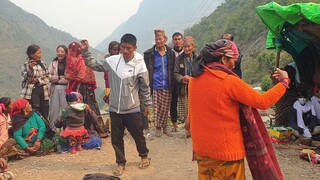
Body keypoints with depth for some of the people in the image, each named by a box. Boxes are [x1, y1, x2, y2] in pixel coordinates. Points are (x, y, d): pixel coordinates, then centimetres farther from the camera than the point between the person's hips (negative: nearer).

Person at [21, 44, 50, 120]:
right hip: (32, 91, -5)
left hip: (43, 91, 5)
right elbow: (27, 78, -13)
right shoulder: (26, 65, -4)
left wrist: (38, 80, -9)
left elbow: (48, 77, 6)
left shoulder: (42, 64, 11)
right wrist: (30, 68, -28)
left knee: (45, 115, 6)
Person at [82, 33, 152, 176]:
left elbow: (145, 87, -3)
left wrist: (147, 105, 4)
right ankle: (121, 162, 29)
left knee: (138, 135, 14)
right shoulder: (112, 60, -5)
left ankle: (144, 156, 41)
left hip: (132, 109, -2)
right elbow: (95, 65, 5)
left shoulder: (139, 65, -11)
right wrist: (85, 52, -8)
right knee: (116, 138, 10)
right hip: (115, 108, 2)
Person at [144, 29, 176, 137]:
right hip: (156, 86, -2)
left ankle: (164, 127, 21)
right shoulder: (149, 54, -1)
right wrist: (148, 85, -8)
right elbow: (147, 71, -1)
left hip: (167, 86, 2)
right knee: (157, 108, 3)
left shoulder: (170, 53, 6)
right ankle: (158, 128, 17)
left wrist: (172, 85, 4)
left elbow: (172, 70, 10)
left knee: (165, 108, 8)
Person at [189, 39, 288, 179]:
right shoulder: (228, 81, -18)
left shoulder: (195, 78, 1)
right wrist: (284, 81, 0)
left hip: (201, 147, 6)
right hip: (226, 151, -6)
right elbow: (263, 102, -12)